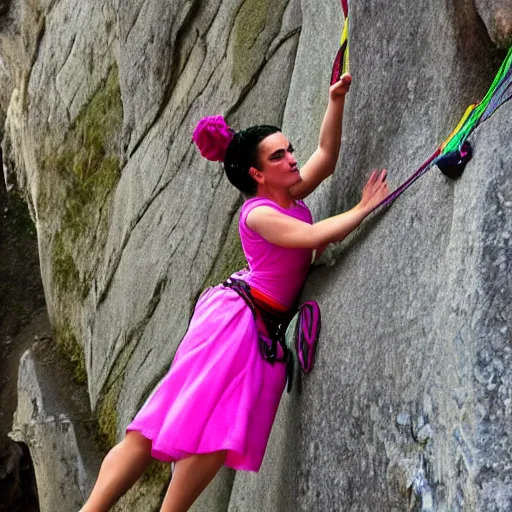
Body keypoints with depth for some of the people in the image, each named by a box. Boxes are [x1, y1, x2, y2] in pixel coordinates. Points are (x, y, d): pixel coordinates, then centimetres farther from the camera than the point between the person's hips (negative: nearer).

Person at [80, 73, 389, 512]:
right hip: (235, 316, -9)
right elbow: (313, 236, -23)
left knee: (222, 435, -2)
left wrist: (336, 102, 2)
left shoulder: (292, 197, 12)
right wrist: (364, 209, -11)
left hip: (267, 328, 9)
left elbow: (326, 156, 14)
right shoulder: (258, 214, -12)